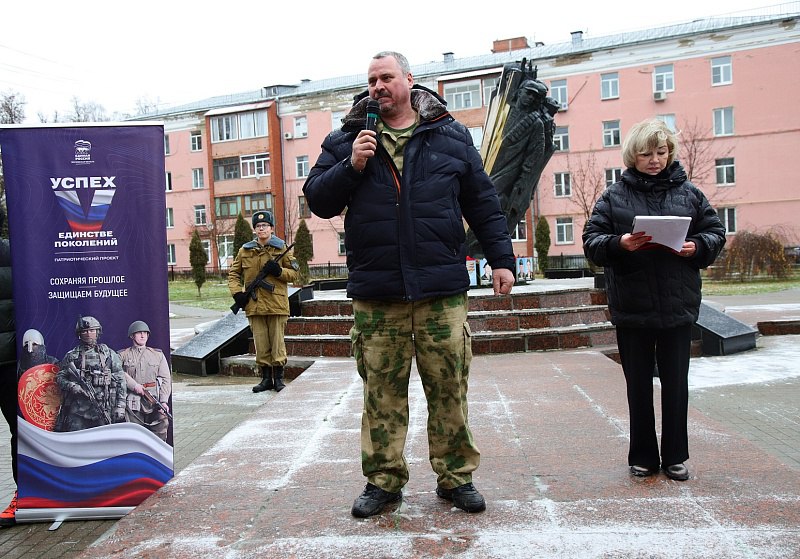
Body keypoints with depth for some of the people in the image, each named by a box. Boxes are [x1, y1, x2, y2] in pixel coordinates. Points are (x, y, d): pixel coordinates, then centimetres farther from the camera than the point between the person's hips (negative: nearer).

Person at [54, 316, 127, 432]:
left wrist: (120, 405, 0)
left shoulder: (109, 354, 9)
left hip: (103, 409, 0)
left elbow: (120, 380, 7)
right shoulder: (71, 356, 11)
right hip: (77, 410, 0)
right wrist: (71, 386, -11)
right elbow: (59, 377, 10)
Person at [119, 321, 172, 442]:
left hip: (155, 402, 1)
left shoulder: (158, 355, 16)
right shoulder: (123, 355, 13)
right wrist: (134, 385, -16)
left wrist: (164, 401, -4)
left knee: (160, 434, -3)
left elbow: (166, 379, 8)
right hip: (133, 403, -1)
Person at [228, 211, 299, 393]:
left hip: (277, 304, -2)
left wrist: (279, 271, -14)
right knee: (260, 343, 7)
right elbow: (233, 273, 14)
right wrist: (237, 292, -2)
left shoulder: (281, 249, 4)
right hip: (254, 305, 2)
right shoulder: (245, 251, 9)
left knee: (277, 342, 3)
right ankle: (266, 378, 17)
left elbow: (295, 273, 4)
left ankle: (278, 378, 14)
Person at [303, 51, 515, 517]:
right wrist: (351, 166, -9)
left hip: (442, 290, 0)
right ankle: (383, 480, 21)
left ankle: (456, 476, 21)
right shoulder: (345, 140, 10)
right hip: (376, 294, 0)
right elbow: (318, 201, 6)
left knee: (450, 388, 6)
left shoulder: (450, 135, 10)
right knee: (382, 394, 6)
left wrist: (501, 258, 8)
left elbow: (483, 202, 12)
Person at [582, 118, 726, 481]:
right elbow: (591, 241, -3)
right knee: (639, 386, 9)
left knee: (675, 384, 9)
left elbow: (715, 232, 10)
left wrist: (697, 247, -11)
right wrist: (620, 244, -22)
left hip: (678, 305, 1)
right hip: (631, 308, -1)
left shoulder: (689, 193, 7)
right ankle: (643, 457, 23)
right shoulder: (614, 196, 2)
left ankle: (675, 457, 24)